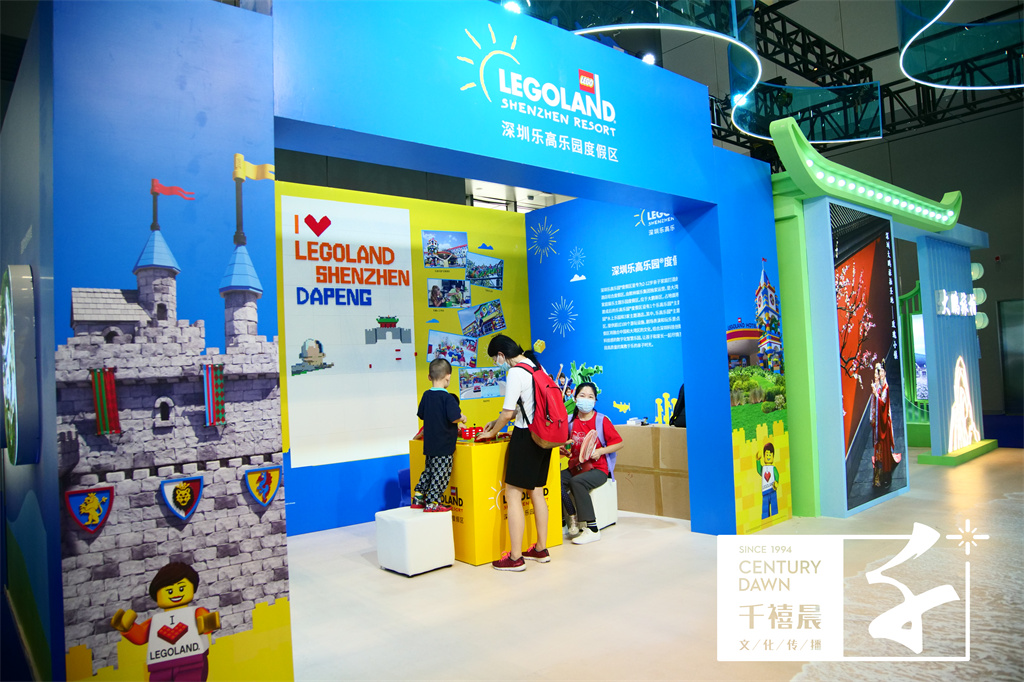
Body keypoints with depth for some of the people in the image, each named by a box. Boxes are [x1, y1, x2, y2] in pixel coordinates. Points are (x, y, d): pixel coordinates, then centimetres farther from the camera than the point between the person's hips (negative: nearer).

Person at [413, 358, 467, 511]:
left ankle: (418, 498, 23)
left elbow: (421, 414, 16)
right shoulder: (447, 397, -17)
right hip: (444, 446, -7)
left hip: (429, 444, 7)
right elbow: (454, 417, -25)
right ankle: (432, 503, 6)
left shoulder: (426, 395, 5)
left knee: (428, 471, 20)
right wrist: (462, 418, -5)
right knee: (440, 475, 3)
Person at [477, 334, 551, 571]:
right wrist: (497, 422, 21)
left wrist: (491, 433, 2)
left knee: (513, 494, -3)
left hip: (526, 436, -9)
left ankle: (515, 557, 0)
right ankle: (541, 549, 24)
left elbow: (508, 412, -16)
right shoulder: (536, 366, 12)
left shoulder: (515, 373, -15)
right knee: (536, 492, 16)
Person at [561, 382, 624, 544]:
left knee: (577, 482, -34)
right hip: (575, 467, 4)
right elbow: (564, 443, 22)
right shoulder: (570, 421, 7)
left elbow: (619, 443, -1)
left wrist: (600, 451, -14)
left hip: (597, 469, -4)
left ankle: (592, 529, -24)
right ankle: (572, 517, -5)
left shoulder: (602, 420, -3)